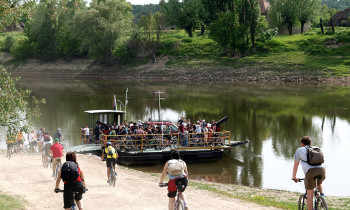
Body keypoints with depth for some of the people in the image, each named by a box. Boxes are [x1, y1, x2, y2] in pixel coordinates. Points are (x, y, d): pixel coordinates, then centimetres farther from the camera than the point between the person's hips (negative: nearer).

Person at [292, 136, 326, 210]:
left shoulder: (299, 150, 23)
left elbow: (295, 165, 29)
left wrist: (294, 177, 43)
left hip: (310, 171, -4)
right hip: (322, 169, 4)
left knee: (309, 193, 6)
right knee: (319, 183, 35)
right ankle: (322, 194, 13)